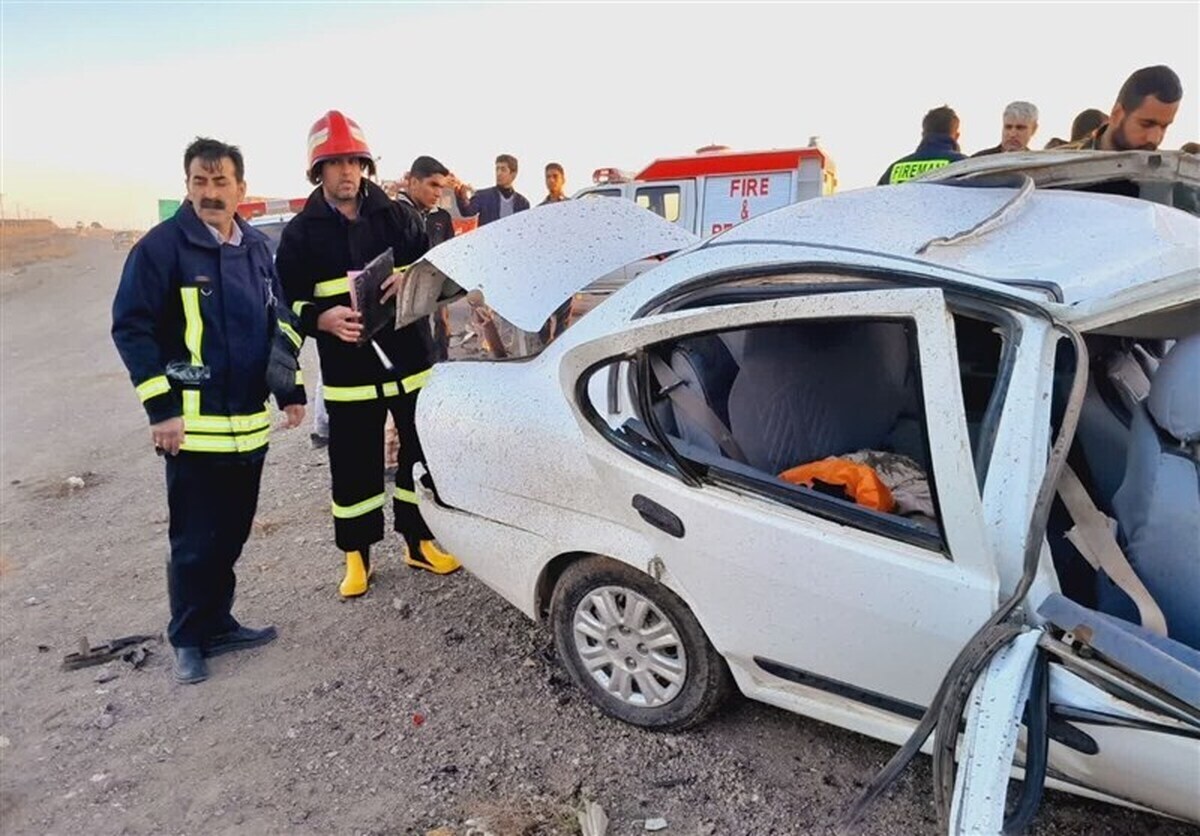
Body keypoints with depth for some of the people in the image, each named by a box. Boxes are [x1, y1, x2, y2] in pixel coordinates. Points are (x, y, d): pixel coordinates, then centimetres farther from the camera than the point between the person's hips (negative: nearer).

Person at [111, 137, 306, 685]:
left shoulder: (256, 247, 11)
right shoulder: (162, 245, -9)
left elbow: (276, 322, 18)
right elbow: (131, 327, -10)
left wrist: (289, 389, 12)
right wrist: (161, 408, -15)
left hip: (250, 422, 6)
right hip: (193, 424, -6)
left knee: (231, 534, 15)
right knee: (195, 541, 2)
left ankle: (217, 624, 32)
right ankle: (188, 641, 21)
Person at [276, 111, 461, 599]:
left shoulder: (394, 216, 6)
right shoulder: (301, 232, 2)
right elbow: (288, 302, 0)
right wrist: (324, 319, -20)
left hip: (410, 361, 2)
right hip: (348, 371, -2)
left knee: (420, 451, 11)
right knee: (354, 465, 5)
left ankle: (419, 542, 29)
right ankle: (357, 555, 23)